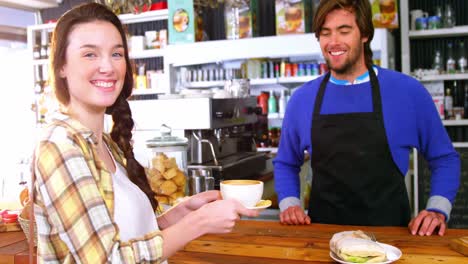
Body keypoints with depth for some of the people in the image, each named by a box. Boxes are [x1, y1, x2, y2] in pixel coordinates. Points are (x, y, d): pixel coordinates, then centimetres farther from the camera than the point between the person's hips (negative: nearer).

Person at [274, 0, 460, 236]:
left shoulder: (408, 92, -1)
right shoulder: (302, 99, 4)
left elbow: (443, 158, 9)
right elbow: (286, 164, 16)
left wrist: (438, 210, -4)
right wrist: (289, 204, 1)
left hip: (390, 233, -1)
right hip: (323, 233, 1)